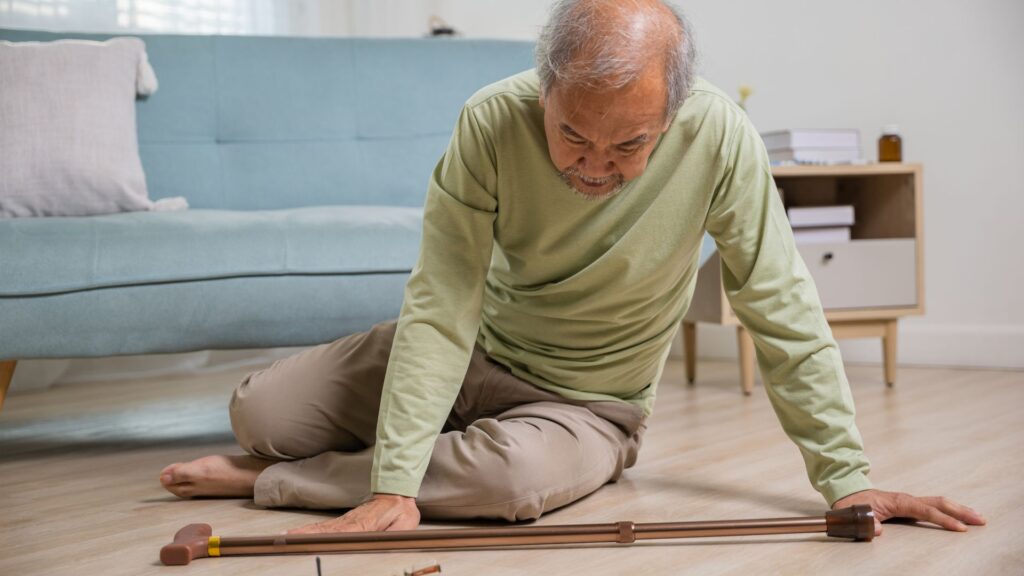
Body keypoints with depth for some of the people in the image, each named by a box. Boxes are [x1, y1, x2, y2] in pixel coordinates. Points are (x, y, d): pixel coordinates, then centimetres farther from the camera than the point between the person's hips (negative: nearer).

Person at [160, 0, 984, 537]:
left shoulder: (719, 140, -26)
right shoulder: (493, 123, -25)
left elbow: (783, 310, -17)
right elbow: (441, 306, -26)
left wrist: (846, 476, -17)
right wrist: (394, 488, -32)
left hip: (587, 402, -1)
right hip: (477, 349, 1)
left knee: (520, 476, -35)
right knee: (260, 412, -9)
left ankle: (271, 482, -11)